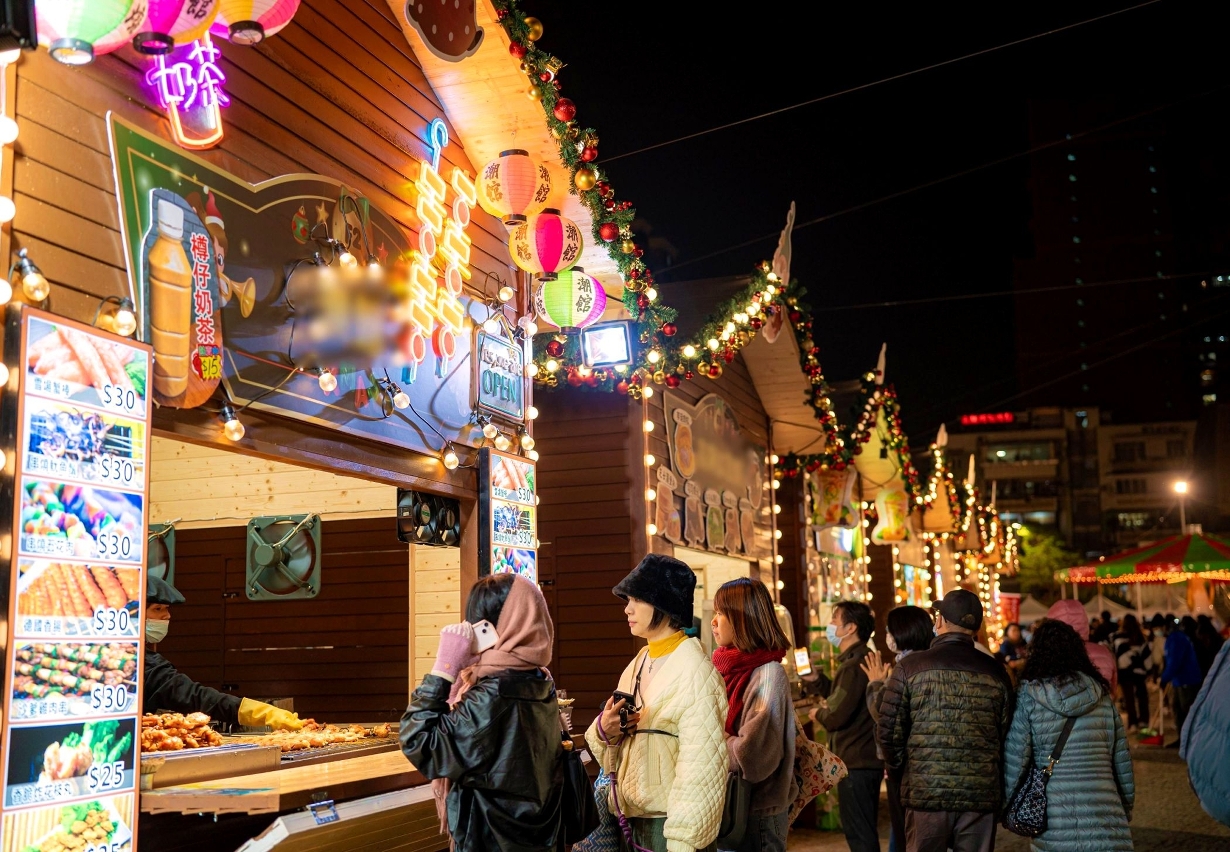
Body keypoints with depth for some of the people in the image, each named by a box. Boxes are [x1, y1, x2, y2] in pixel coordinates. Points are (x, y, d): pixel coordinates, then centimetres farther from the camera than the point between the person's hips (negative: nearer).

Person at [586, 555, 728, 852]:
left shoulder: (694, 670, -14)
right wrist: (604, 731, -8)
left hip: (670, 825, -7)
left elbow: (700, 766, -20)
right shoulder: (637, 665, 8)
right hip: (633, 820, 7)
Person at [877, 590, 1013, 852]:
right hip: (982, 795, 2)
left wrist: (900, 765, 15)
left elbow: (889, 731, -5)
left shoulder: (911, 667, -6)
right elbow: (1006, 735, 4)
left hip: (926, 792, -2)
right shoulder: (995, 672, 2)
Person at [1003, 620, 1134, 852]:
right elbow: (1122, 758, 10)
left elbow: (1014, 761, -4)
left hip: (1052, 823, -1)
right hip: (1106, 823, 2)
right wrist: (1127, 806, 23)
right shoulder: (1102, 695, 8)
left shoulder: (1030, 696, -1)